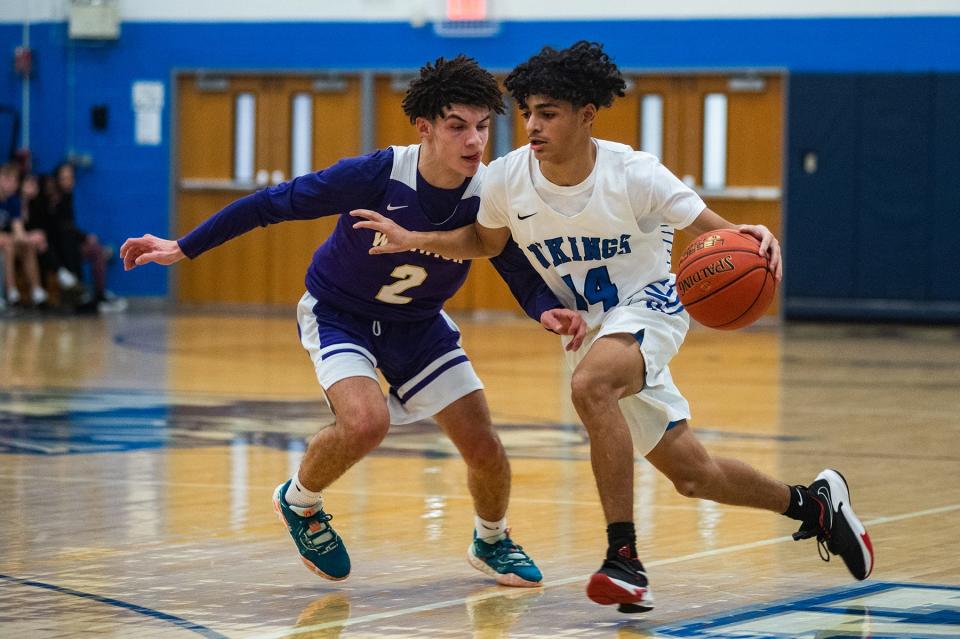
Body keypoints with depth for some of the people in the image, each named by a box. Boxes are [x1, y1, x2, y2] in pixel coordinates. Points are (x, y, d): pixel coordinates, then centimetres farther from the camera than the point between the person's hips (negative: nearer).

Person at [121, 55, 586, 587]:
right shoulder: (376, 175, -30)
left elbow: (525, 277, -13)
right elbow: (272, 204, -21)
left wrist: (549, 310, -38)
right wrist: (183, 248, -18)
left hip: (418, 324, 4)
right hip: (338, 313, -3)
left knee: (484, 447, -5)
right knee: (366, 422, -30)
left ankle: (491, 543, 29)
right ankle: (300, 503, 3)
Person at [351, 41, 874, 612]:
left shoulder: (634, 175, -23)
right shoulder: (508, 179, -12)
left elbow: (716, 232, -19)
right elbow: (486, 240, 9)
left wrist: (754, 237, -41)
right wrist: (416, 240, -6)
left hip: (650, 305, -5)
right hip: (588, 328, 5)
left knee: (590, 384, -38)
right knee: (691, 474, 11)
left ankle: (624, 557, -32)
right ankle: (812, 503, 38)